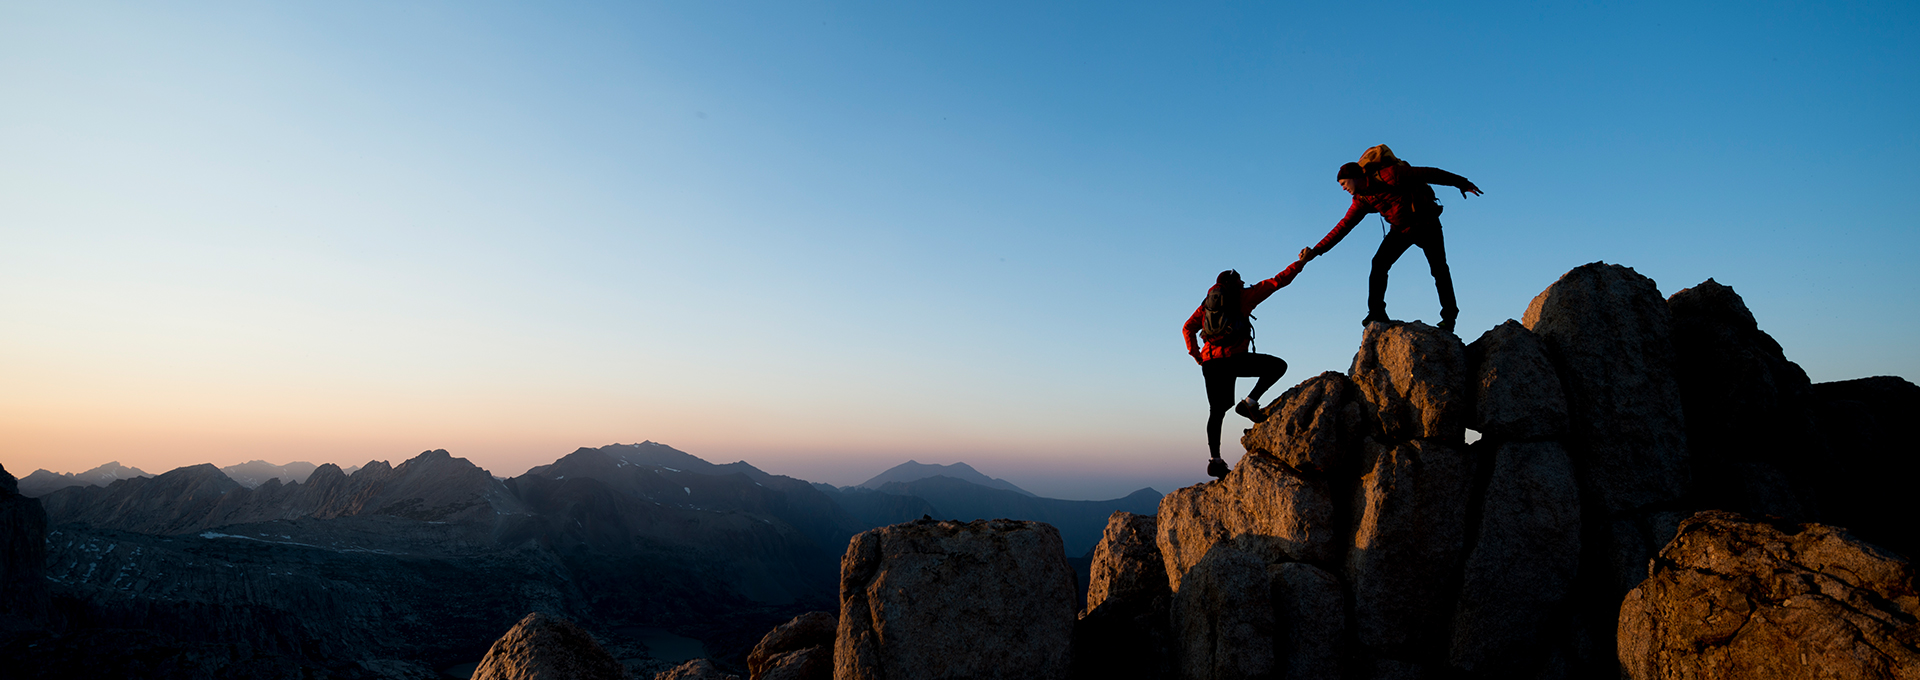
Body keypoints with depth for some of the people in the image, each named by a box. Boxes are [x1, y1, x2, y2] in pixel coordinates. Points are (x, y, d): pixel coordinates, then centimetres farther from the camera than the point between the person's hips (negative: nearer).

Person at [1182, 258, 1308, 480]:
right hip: (1233, 358, -6)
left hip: (1210, 363, 6)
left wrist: (1195, 353, 21)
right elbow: (1277, 282, 10)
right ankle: (1250, 403, -3)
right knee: (1278, 366, 10)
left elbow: (1187, 328, 17)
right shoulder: (1244, 295, 10)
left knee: (1217, 410, 13)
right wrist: (1301, 262, 19)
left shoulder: (1208, 303, 23)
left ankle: (1215, 460, 6)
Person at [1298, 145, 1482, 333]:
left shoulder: (1388, 175, -24)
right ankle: (1376, 313, -10)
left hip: (1426, 224, -5)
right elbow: (1343, 226, -4)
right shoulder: (1361, 200, -5)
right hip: (1400, 230, 5)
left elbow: (1428, 174, -17)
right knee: (1379, 264, -13)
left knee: (1439, 270, -7)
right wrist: (1316, 251, -11)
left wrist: (1462, 183, -11)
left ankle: (1449, 316, 6)